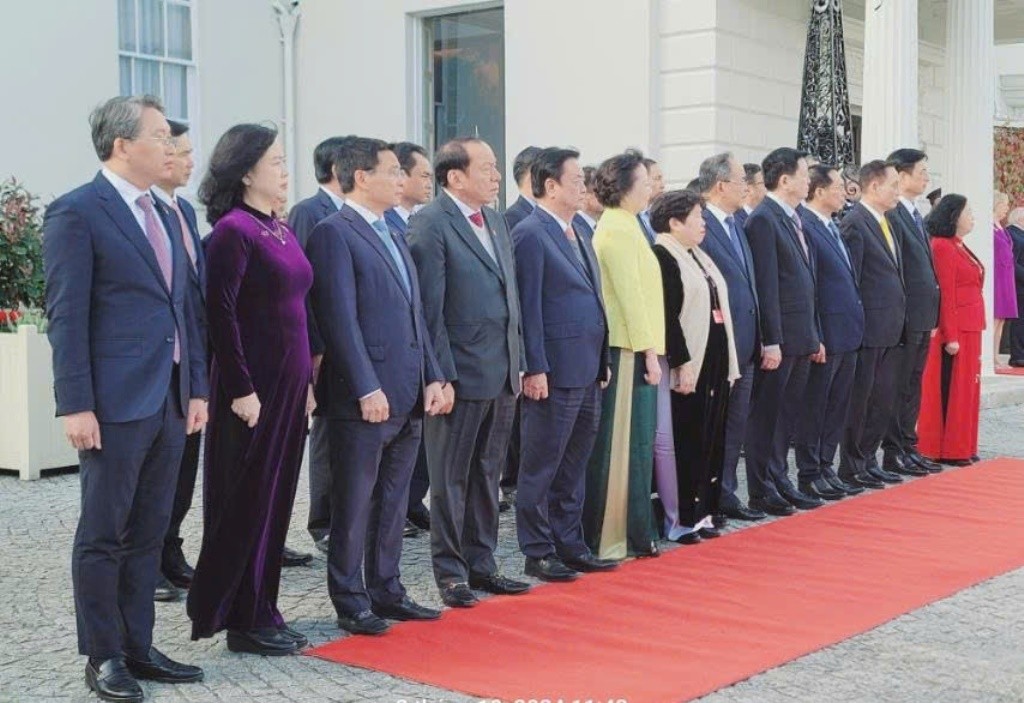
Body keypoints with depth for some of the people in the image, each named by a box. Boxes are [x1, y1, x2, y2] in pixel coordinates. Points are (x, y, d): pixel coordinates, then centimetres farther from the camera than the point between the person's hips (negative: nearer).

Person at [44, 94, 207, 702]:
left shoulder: (164, 216, 15)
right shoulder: (76, 213, -8)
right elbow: (67, 315, -12)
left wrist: (197, 388, 13)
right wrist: (75, 404, -16)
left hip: (169, 401, 8)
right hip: (116, 402, -7)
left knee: (149, 534, 13)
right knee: (103, 536, 4)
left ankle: (138, 647, 23)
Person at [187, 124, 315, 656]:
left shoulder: (281, 228, 13)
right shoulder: (233, 229, -12)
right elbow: (221, 313, -16)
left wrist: (306, 381, 15)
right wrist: (242, 390, -18)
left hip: (290, 384, 8)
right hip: (253, 388, -8)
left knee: (275, 501, 13)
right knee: (246, 504, 2)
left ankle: (262, 613, 24)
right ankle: (243, 621, 13)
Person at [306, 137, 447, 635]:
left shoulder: (393, 237, 18)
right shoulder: (334, 233, -10)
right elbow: (340, 320, -16)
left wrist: (431, 377, 11)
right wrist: (367, 389, -20)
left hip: (408, 396, 8)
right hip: (365, 400, -8)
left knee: (393, 502, 15)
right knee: (354, 505, 3)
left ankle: (386, 592, 26)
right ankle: (350, 603, 14)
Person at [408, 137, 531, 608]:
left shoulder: (496, 223, 14)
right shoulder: (430, 225, -10)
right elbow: (429, 309, -14)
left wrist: (519, 363, 13)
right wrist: (442, 376, -16)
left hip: (503, 375, 8)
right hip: (462, 375, -7)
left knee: (487, 475, 15)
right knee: (451, 479, 5)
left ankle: (480, 564, 25)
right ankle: (450, 572, 15)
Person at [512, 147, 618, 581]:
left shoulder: (577, 234, 16)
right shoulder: (531, 234, -11)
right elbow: (528, 307, -15)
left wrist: (602, 361, 16)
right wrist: (534, 369, -18)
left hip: (587, 370, 9)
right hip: (555, 373, -9)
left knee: (574, 464, 16)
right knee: (541, 467, 2)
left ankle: (569, 545, 26)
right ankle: (538, 553, 12)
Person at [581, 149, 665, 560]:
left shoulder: (623, 226, 17)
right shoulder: (618, 229, -13)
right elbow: (630, 295, -18)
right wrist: (649, 351, -18)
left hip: (632, 350, 10)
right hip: (628, 352, -10)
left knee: (635, 444, 13)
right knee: (620, 445, -4)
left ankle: (634, 534, 20)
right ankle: (611, 538, 3)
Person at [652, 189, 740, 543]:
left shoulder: (697, 255, 16)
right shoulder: (661, 257, -12)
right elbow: (667, 316, -18)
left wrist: (726, 365, 16)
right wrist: (682, 363, -21)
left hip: (714, 365, 9)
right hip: (686, 367, -9)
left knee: (709, 440, 12)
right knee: (680, 442, -3)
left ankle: (699, 512, 20)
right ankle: (678, 520, 5)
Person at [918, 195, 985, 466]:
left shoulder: (959, 247, 16)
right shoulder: (942, 247, -14)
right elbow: (945, 294, -18)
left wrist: (971, 333, 14)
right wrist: (951, 337, -21)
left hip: (969, 329, 10)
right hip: (954, 330, -10)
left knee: (967, 387, 13)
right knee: (950, 389, -2)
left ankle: (962, 447, 21)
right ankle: (947, 450, 5)